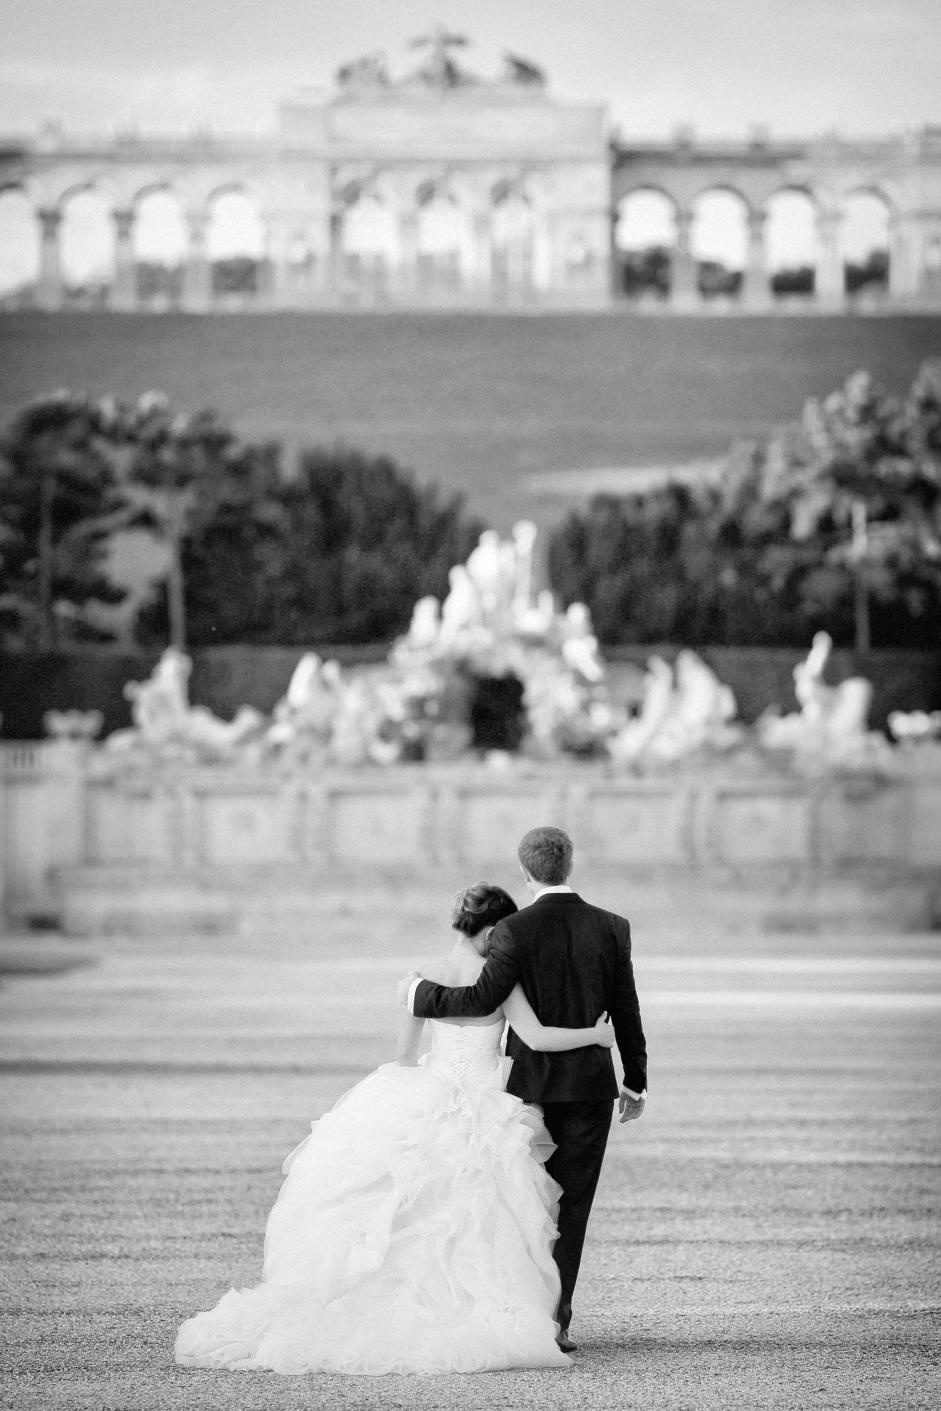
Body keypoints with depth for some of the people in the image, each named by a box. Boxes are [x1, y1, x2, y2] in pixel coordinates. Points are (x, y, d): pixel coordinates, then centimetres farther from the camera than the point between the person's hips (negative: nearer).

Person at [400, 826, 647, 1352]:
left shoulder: (515, 931, -10)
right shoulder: (612, 929, -2)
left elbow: (481, 1000, -17)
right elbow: (627, 1013, 2)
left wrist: (421, 992, -1)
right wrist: (637, 1081, 12)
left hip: (530, 1084, -1)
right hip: (591, 1085, 1)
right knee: (571, 1204, 4)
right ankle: (555, 1322, -1)